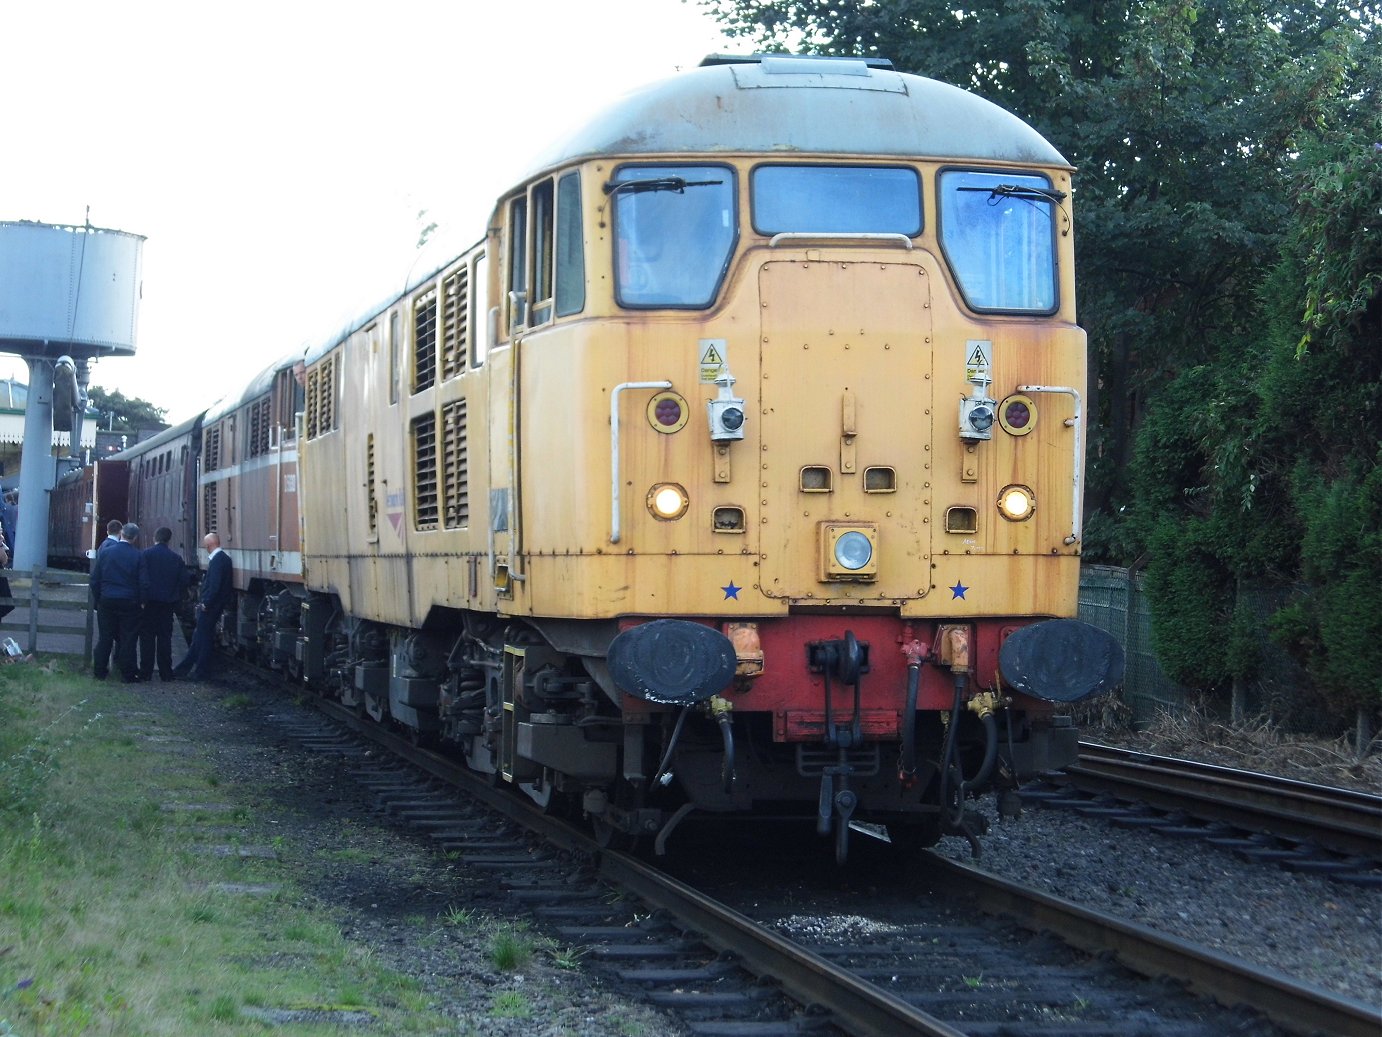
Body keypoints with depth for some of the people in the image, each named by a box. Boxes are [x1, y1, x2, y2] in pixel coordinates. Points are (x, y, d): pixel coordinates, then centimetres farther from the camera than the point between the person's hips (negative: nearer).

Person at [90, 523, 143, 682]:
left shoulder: (105, 552, -2)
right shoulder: (138, 556, -9)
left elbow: (95, 579, 2)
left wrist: (97, 599, 10)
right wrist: (139, 601, 6)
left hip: (107, 601, 2)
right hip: (129, 602, -2)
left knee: (105, 637, 10)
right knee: (128, 638, 4)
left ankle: (99, 671, 13)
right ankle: (127, 673, 5)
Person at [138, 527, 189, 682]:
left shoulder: (146, 554, -7)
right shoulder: (175, 557, 4)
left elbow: (143, 579, -14)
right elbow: (184, 580, 4)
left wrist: (142, 598, -11)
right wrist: (176, 598, 14)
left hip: (150, 601, -3)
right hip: (168, 603, 3)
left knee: (147, 636, 2)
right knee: (165, 637, 8)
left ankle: (146, 673, 1)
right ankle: (166, 673, 9)